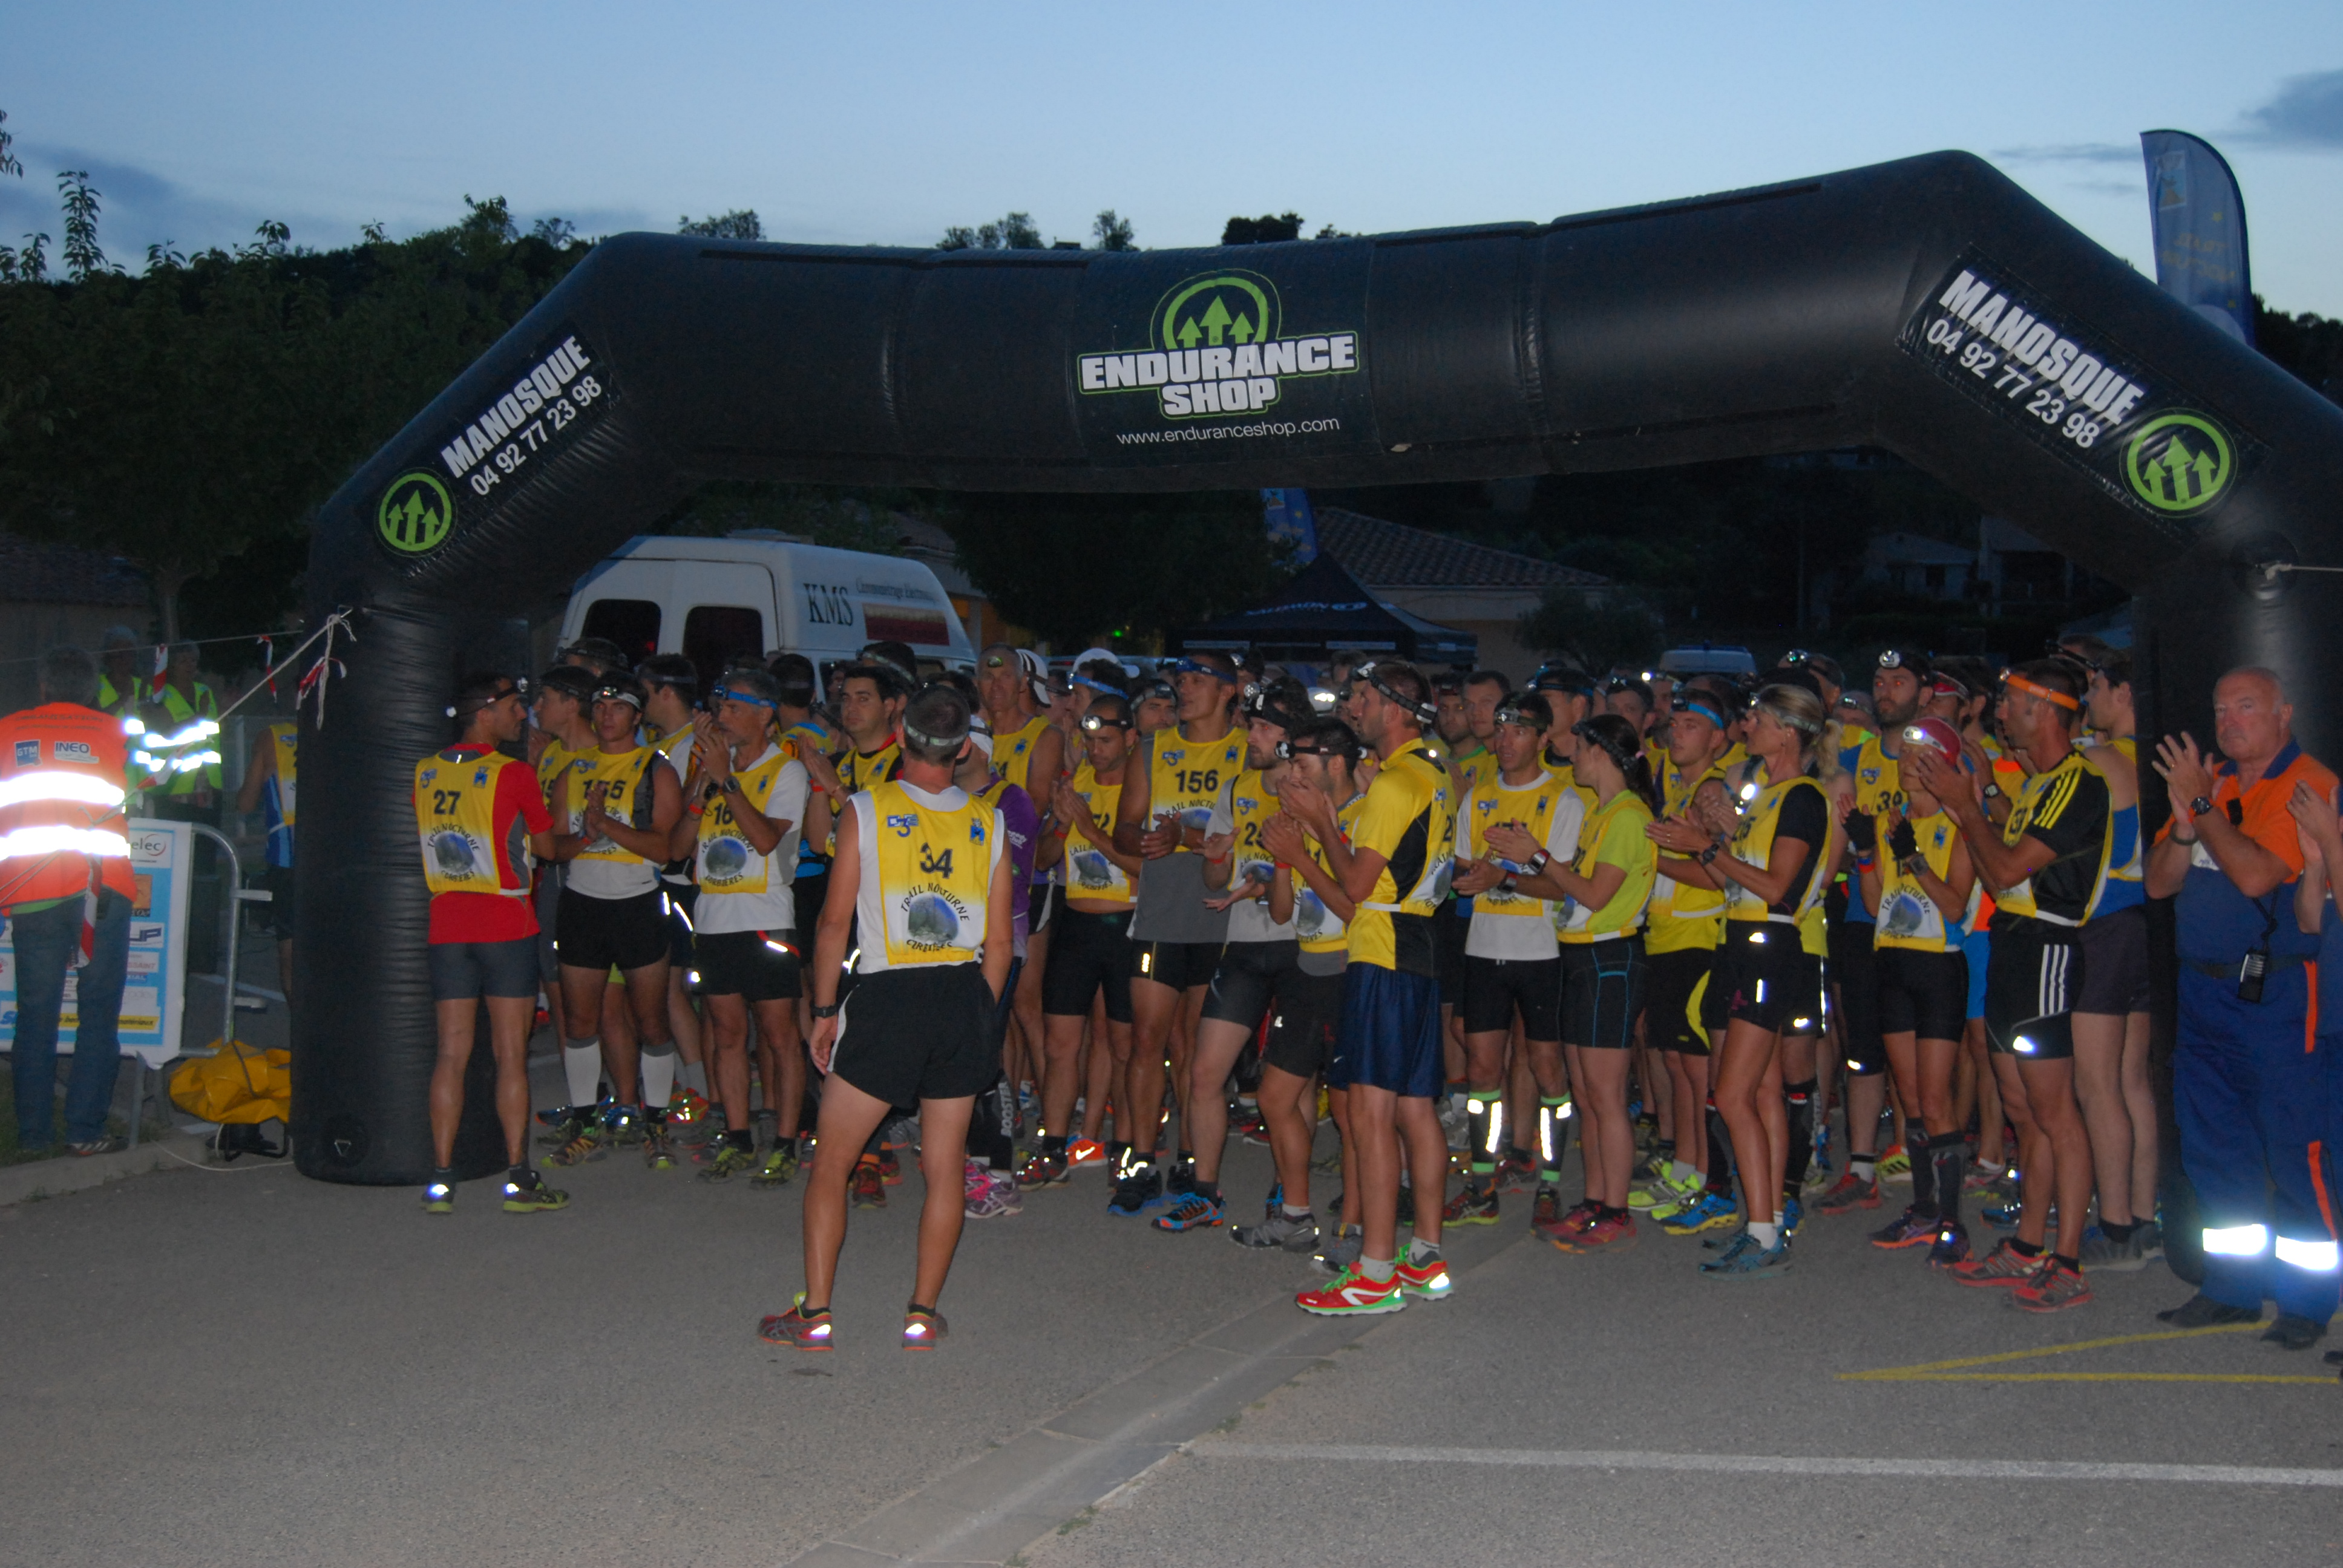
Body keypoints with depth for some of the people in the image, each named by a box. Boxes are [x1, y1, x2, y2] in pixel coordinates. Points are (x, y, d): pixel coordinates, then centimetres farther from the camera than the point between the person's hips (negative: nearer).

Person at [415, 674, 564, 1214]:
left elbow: (423, 842, 16)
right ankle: (518, 1179, 2)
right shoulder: (512, 774, -9)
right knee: (511, 1054, 0)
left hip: (446, 928, 5)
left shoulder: (425, 773, 6)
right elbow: (547, 845, 2)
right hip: (506, 926, -5)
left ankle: (441, 1178, 5)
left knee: (452, 1052, 6)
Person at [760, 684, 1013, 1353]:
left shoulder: (865, 809, -4)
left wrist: (824, 1009, 5)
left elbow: (835, 922, -4)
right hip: (963, 997, 3)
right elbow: (999, 941, 7)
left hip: (887, 998, -3)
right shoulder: (988, 823, 5)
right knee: (945, 1166, 11)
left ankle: (815, 1314, 6)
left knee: (831, 1160, 7)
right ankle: (923, 1313, 13)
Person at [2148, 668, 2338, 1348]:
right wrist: (2186, 824, -7)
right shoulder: (2210, 782, 14)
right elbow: (2158, 882, 10)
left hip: (2278, 993, -8)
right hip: (2204, 987, 8)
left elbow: (2256, 874, -22)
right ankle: (2233, 1287, 24)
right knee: (2214, 1145, 13)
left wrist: (2202, 806, -15)